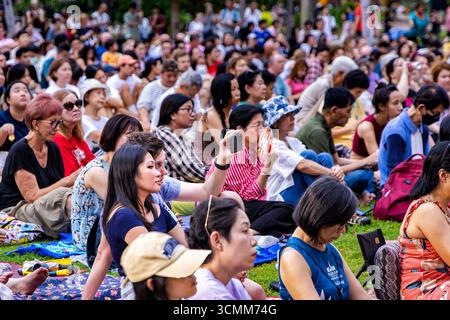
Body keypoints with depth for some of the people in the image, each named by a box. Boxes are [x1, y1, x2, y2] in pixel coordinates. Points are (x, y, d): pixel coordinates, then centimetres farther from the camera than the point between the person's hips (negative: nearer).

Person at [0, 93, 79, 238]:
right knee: (62, 195, -35)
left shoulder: (53, 148, 11)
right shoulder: (20, 151, -12)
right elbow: (32, 196, -16)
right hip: (14, 210, -8)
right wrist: (67, 181, -19)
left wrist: (76, 180, -8)